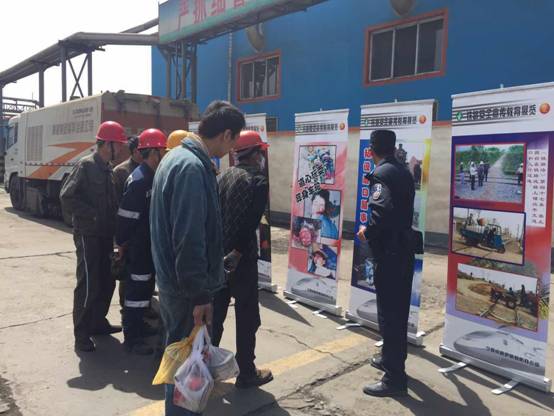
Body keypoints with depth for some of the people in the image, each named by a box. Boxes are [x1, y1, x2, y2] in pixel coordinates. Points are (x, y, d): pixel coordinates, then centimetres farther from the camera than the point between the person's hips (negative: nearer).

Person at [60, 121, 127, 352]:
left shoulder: (107, 169, 11)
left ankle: (98, 322, 29)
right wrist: (93, 215, -17)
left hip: (105, 235, 8)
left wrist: (112, 222, 7)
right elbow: (66, 198, -17)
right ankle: (81, 334, 8)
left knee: (107, 282, 13)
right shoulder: (86, 166, -11)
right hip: (88, 235, -8)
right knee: (88, 285, -4)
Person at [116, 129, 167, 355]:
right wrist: (122, 242, -13)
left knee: (146, 285, 19)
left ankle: (138, 324, 35)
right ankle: (131, 337, 8)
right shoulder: (139, 180, -20)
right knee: (137, 288, -2)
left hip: (150, 243, 10)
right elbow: (125, 215, -20)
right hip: (138, 245, -10)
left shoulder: (153, 177, 10)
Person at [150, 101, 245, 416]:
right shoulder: (192, 167, -24)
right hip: (186, 287, -10)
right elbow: (189, 240, -27)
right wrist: (199, 294, -19)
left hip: (173, 280, 10)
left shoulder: (179, 156, 9)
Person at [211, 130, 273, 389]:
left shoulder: (223, 177, 8)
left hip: (217, 255, 7)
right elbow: (251, 224, -21)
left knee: (215, 312, 17)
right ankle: (246, 373, 16)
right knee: (247, 317, 6)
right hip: (241, 260, -6)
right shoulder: (258, 182, -11)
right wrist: (236, 254, -17)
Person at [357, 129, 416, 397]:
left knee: (388, 313, -2)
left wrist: (367, 230, -14)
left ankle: (395, 378, 6)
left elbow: (382, 209, -30)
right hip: (404, 248, 9)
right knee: (398, 309, 19)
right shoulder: (403, 171, 12)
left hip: (389, 252, -9)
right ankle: (392, 359, 35)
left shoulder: (381, 174, -14)